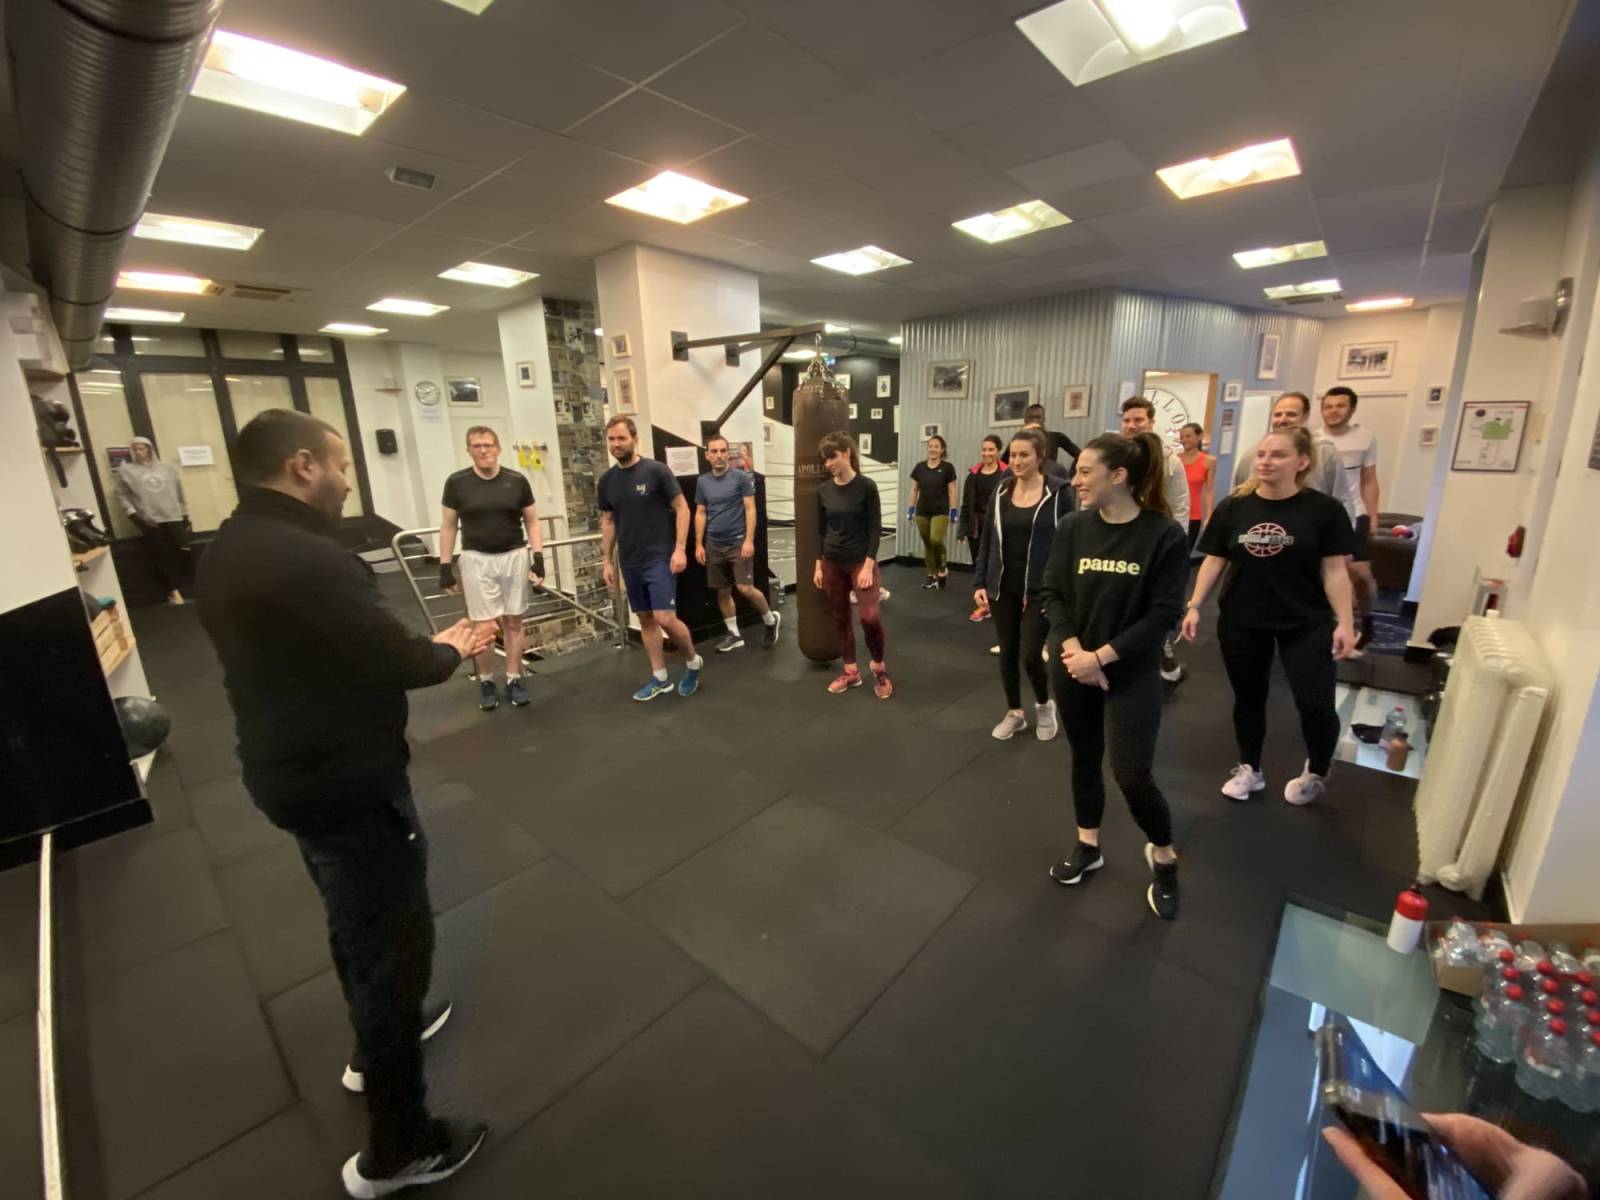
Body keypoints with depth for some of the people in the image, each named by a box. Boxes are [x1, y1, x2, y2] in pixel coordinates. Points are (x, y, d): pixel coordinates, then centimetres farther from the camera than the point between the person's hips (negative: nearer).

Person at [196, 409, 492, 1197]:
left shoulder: (227, 551, 4)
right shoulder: (309, 559, -28)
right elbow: (401, 661, -22)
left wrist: (427, 647, 7)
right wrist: (453, 650, -2)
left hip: (289, 768, 10)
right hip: (346, 782, -10)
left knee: (353, 922, 28)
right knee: (394, 941, 7)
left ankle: (377, 1046, 53)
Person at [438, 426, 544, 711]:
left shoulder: (517, 481, 0)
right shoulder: (457, 482, -1)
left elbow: (531, 521, 6)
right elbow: (448, 526, 3)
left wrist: (538, 556, -4)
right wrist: (445, 566, 0)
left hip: (514, 557, 1)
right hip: (476, 560, -1)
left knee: (513, 622, 8)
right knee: (485, 627, 0)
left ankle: (514, 680, 20)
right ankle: (486, 682, 18)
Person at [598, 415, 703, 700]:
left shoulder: (656, 470, -9)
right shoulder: (607, 480, 6)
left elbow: (682, 508, -7)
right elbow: (608, 521, 14)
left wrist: (679, 549, -15)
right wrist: (606, 560, 11)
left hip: (659, 558, -5)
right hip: (630, 563, 6)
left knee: (665, 618, -12)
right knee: (645, 619, 11)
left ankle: (693, 661, 15)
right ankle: (659, 678, 22)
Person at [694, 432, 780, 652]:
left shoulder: (741, 477, -5)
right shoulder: (702, 482, 7)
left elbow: (750, 510, -7)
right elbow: (700, 514, 11)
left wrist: (749, 540, -15)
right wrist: (699, 544, 6)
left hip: (738, 542, -4)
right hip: (714, 545, 5)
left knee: (746, 589, -10)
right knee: (722, 591, 9)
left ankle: (770, 619, 15)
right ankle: (734, 634, 22)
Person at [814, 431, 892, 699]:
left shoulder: (866, 486, -9)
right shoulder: (823, 490, 3)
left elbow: (875, 528, -9)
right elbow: (820, 530, 8)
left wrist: (868, 566, -15)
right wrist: (818, 565, 6)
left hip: (861, 561, -4)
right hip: (832, 563, 4)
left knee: (869, 616, -13)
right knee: (840, 617, 10)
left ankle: (879, 666, 13)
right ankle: (851, 671, 24)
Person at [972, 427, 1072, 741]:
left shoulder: (1058, 494, -7)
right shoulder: (1001, 491, 3)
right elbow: (987, 540, 6)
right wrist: (979, 583, 2)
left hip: (1039, 590, -4)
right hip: (1002, 588, 4)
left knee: (1030, 654, -5)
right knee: (1007, 652, 11)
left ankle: (1044, 704, 26)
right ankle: (1014, 713, 29)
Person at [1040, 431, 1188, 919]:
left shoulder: (1164, 534, -12)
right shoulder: (1072, 527, -3)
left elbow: (1163, 613, -13)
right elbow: (1051, 593, -2)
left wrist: (1102, 656, -18)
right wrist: (1071, 647, -16)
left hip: (1132, 673, -3)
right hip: (1073, 667, 4)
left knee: (1132, 774, -3)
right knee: (1084, 757, 16)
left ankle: (1163, 855, 27)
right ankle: (1088, 846, 37)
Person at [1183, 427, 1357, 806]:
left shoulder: (1325, 509, -7)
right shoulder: (1233, 507, -3)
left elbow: (1334, 570, -5)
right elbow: (1214, 561, 1)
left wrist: (1344, 622, -9)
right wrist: (1194, 606, -5)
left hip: (1306, 623, -1)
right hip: (1240, 622, 2)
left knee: (1315, 704, -3)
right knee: (1248, 698, 13)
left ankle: (1317, 772, 27)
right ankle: (1250, 769, 33)